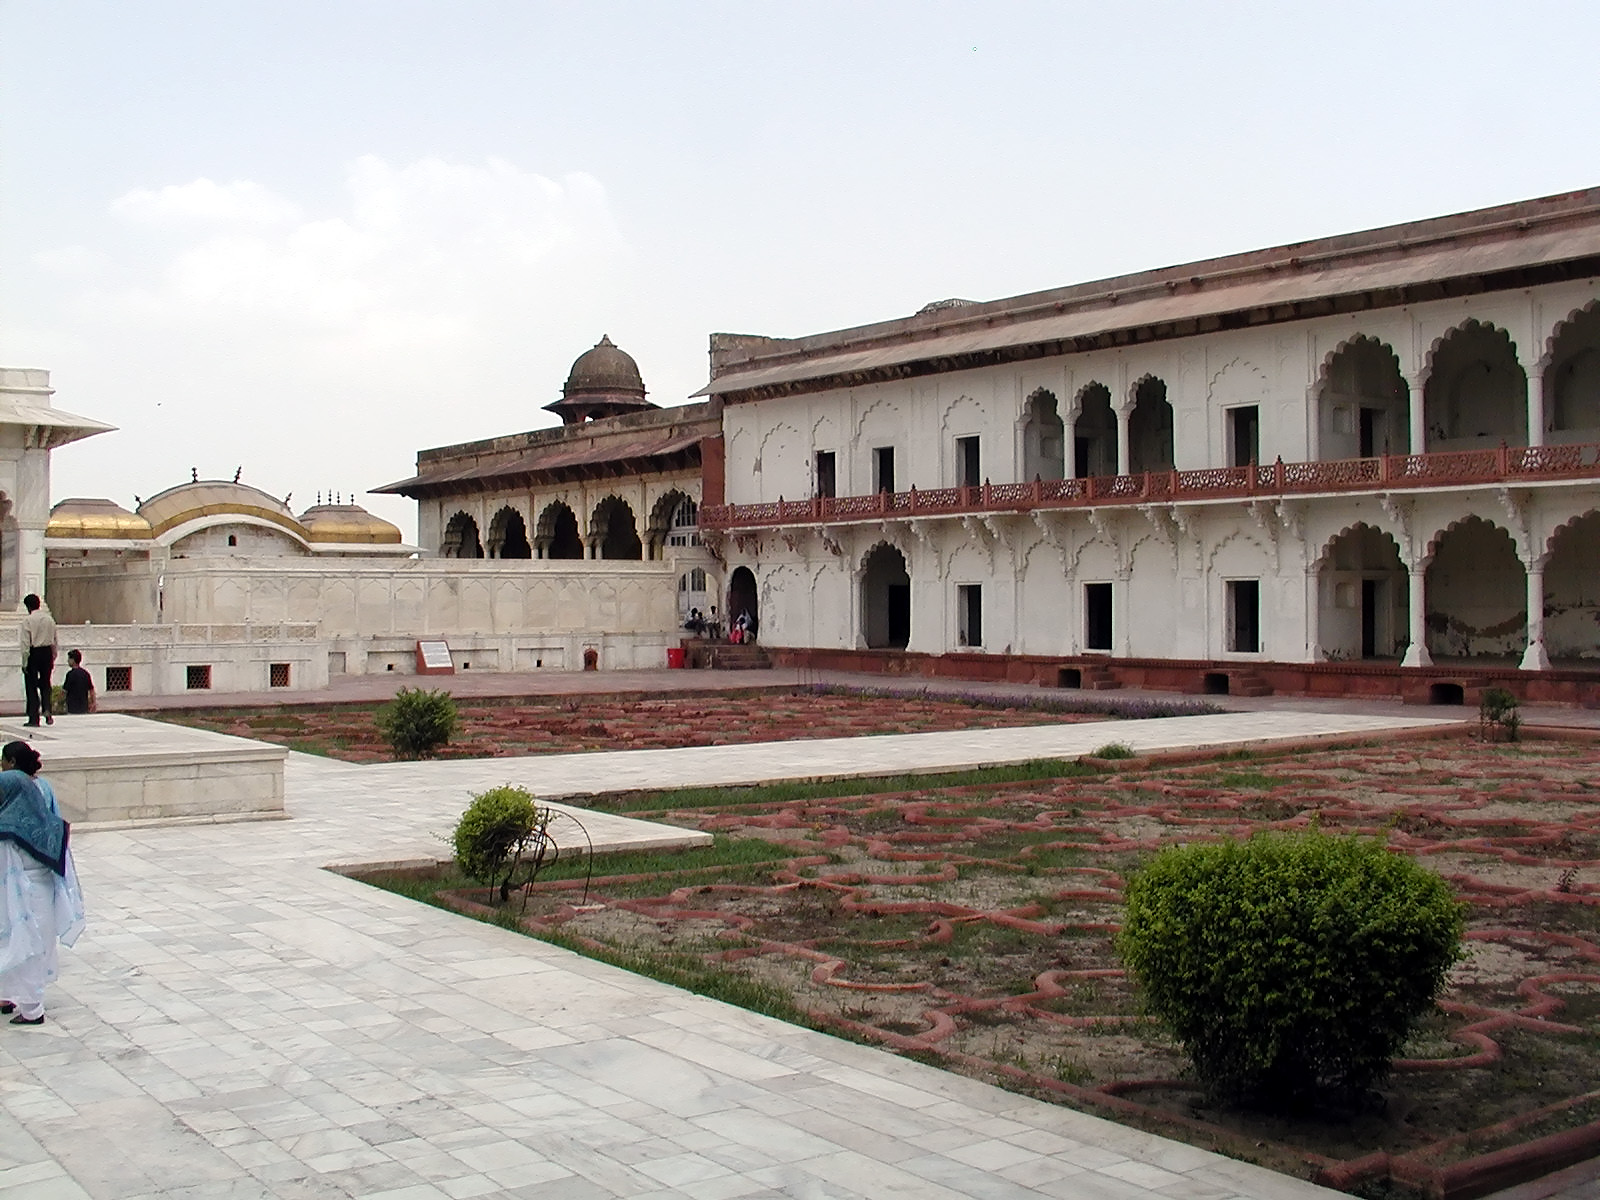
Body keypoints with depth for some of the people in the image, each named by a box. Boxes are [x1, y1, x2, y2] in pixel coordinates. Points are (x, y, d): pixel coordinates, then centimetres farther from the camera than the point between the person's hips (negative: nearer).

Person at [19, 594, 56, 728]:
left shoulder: (27, 620, -9)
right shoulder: (49, 619, 7)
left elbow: (26, 643, -11)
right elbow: (54, 640, 11)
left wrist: (25, 662, -7)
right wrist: (53, 658, 19)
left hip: (33, 653, -4)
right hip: (47, 652, 4)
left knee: (31, 686, 4)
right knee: (45, 683, 16)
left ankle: (34, 718, 6)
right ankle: (47, 710, -5)